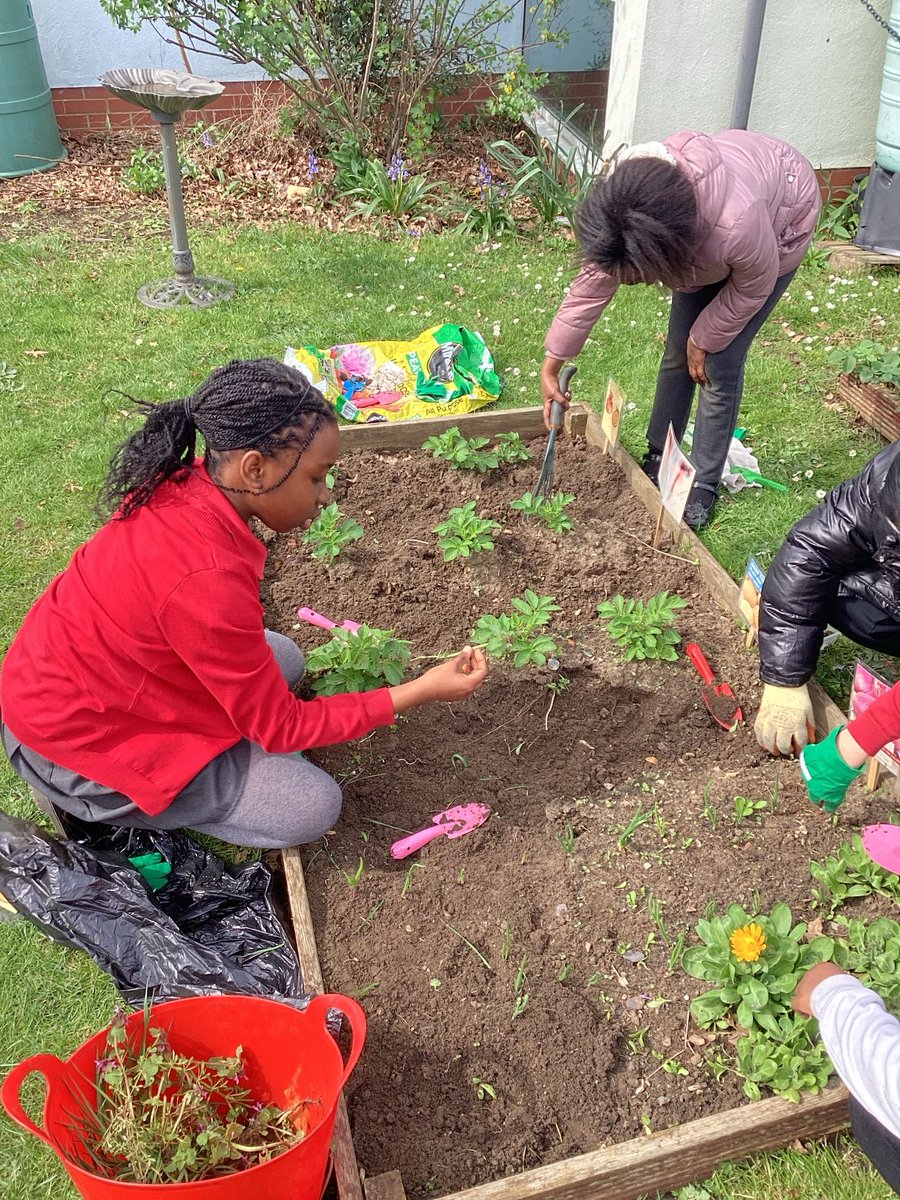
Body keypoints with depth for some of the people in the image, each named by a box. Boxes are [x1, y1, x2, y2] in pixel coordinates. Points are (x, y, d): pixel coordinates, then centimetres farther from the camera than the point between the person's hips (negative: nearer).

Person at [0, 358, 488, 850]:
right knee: (315, 806, -7)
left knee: (283, 658, 12)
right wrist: (421, 691, -21)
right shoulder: (208, 582, -36)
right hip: (76, 744, -8)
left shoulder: (186, 483, -13)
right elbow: (279, 728, -22)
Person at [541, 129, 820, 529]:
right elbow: (592, 282, -17)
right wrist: (551, 364, -12)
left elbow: (754, 287, -25)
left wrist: (704, 339, -12)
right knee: (678, 353, 5)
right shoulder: (623, 212, -33)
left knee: (718, 366, -8)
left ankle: (703, 485, 7)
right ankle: (658, 457, 25)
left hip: (781, 219, -4)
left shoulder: (736, 224, -48)